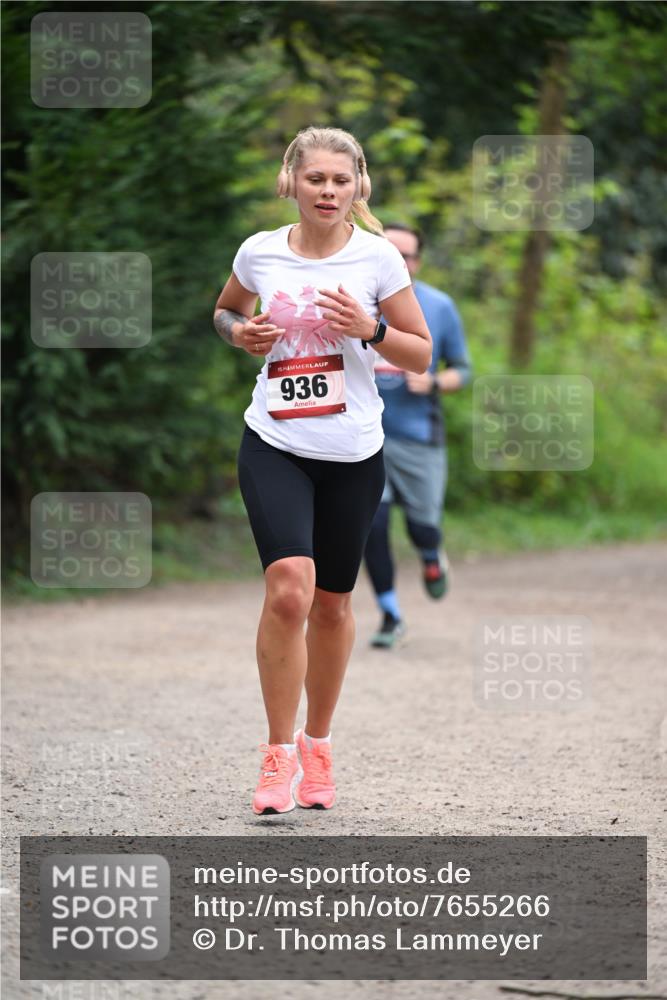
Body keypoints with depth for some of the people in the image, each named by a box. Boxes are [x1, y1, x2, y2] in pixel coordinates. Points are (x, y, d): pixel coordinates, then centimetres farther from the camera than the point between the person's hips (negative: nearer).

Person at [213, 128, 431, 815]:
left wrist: (371, 328, -15)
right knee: (289, 590, -20)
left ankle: (317, 745, 31)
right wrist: (240, 333, -1)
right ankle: (279, 756, -9)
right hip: (274, 445, -1)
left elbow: (421, 356, 3)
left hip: (353, 454, 1)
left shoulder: (377, 257, -3)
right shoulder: (260, 252, 1)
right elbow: (224, 311, 21)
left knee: (331, 604, 11)